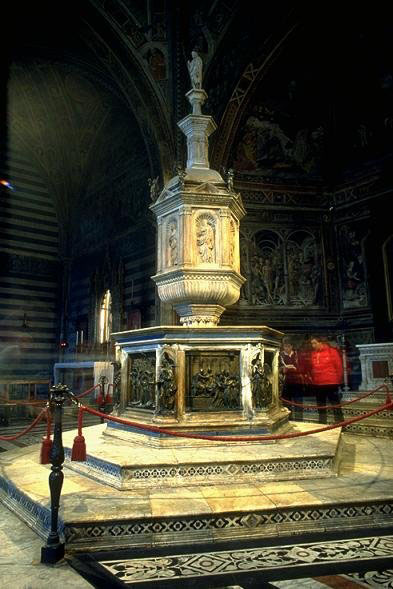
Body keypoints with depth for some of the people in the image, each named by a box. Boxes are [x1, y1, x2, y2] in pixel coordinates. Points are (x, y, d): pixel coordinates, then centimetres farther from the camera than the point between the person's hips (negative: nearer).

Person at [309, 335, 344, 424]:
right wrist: (312, 378, 6)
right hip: (317, 385, 6)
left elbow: (339, 366, -5)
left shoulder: (331, 351, -8)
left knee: (336, 405, 0)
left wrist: (338, 380, -3)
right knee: (321, 407, 15)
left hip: (331, 384, -5)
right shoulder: (312, 353, 7)